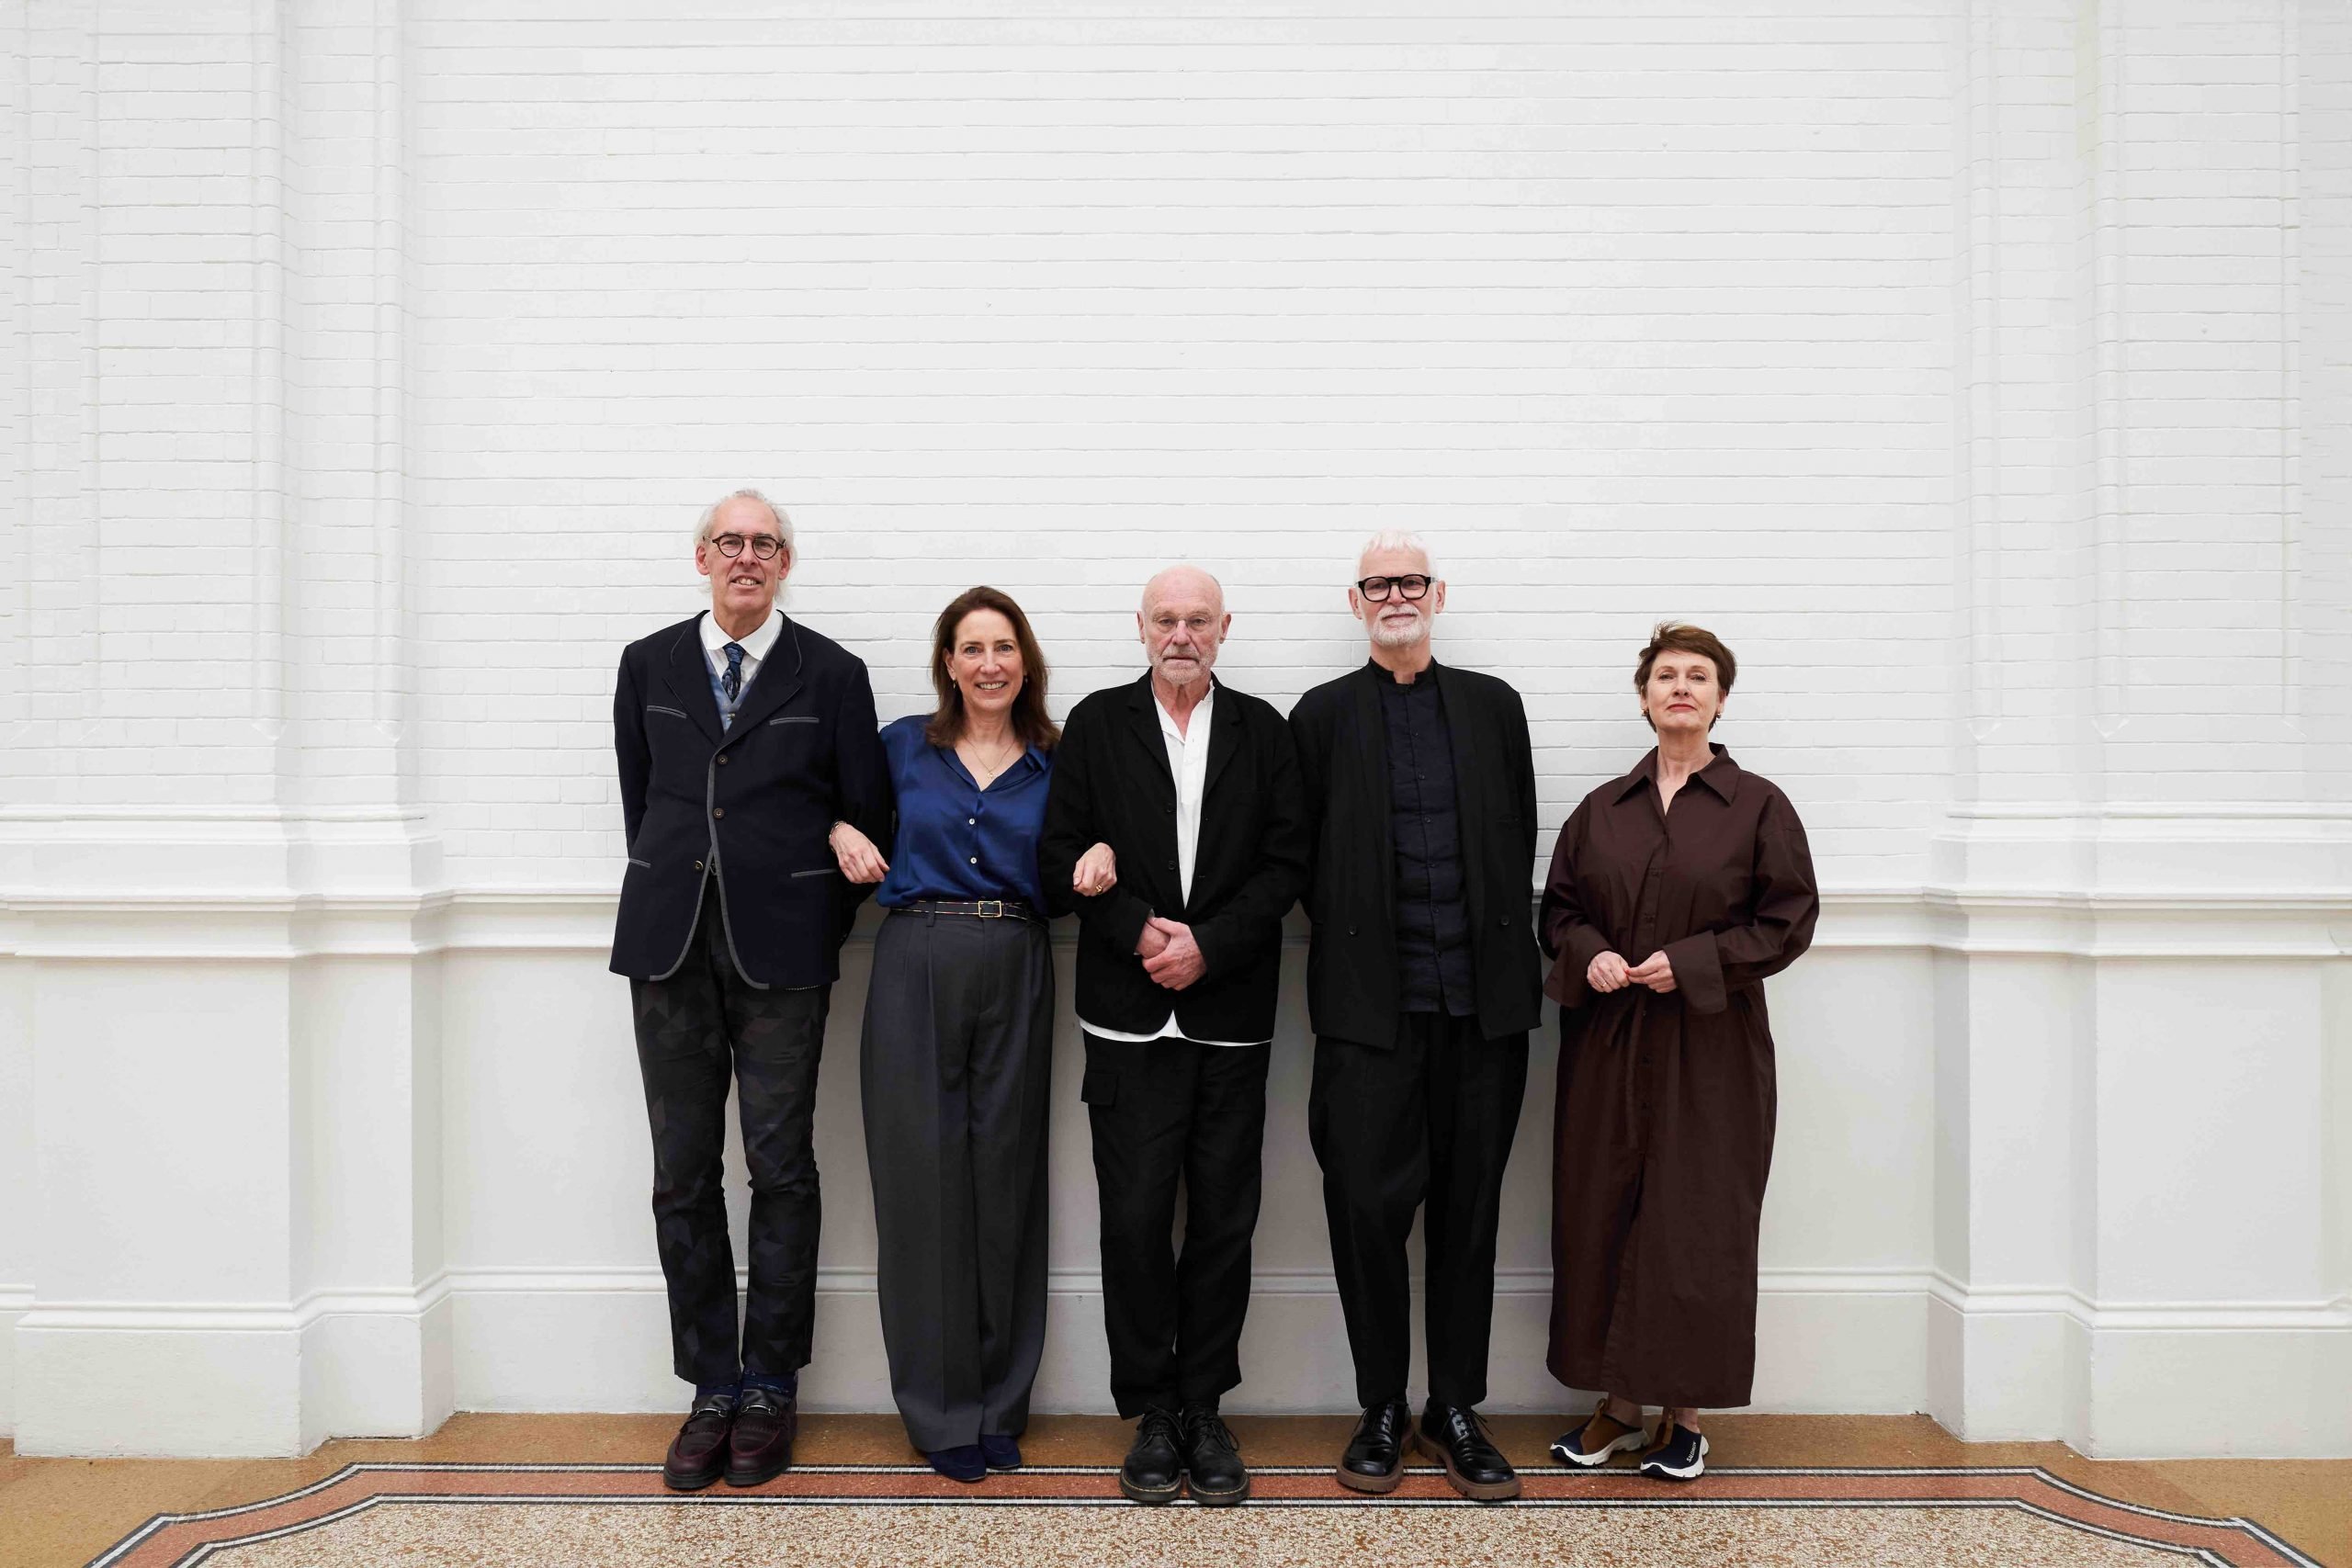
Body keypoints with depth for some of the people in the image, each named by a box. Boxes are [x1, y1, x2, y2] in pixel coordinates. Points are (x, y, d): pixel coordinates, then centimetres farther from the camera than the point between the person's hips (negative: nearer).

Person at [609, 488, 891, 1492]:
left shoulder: (831, 675, 3)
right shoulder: (649, 664, 11)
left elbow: (866, 816, 4)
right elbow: (639, 803, 14)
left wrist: (817, 930, 3)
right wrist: (670, 904, 10)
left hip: (782, 954, -2)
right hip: (671, 948, 3)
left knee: (781, 1172, 2)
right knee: (682, 1175, 5)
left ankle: (769, 1390, 15)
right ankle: (711, 1390, 17)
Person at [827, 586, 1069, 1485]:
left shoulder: (1054, 766, 8)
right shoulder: (903, 746, 8)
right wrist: (843, 831, 0)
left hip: (1015, 978, 1)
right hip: (915, 970, 0)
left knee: (1005, 1176, 5)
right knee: (924, 1178, 0)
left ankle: (999, 1403, 20)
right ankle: (942, 1410, 14)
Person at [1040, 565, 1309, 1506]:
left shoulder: (1264, 731, 8)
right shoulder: (1096, 725, 6)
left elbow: (1286, 863, 1)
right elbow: (1063, 860, 1)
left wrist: (1208, 945, -11)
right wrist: (1140, 934, -12)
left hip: (1232, 1019, 1)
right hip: (1131, 1016, -1)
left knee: (1225, 1223, 6)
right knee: (1134, 1220, 0)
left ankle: (1204, 1409, 20)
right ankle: (1152, 1415, 15)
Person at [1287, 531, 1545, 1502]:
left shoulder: (1493, 705, 12)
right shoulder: (1323, 715, 6)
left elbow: (1520, 845, 12)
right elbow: (1305, 861, 6)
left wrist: (1506, 960, 6)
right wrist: (1352, 949, 2)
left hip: (1483, 999, 2)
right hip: (1371, 1003, -2)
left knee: (1469, 1207, 8)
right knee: (1366, 1204, -1)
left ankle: (1455, 1408, 21)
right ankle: (1382, 1410, 16)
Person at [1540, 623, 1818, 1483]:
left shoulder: (1758, 806, 0)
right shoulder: (1601, 809, 9)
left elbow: (1789, 920, -3)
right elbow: (1559, 906, 14)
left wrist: (1692, 962, -13)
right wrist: (1589, 955, -7)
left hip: (1710, 1049, -3)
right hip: (1608, 1043, 3)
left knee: (1697, 1224, 0)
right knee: (1600, 1217, 5)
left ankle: (1685, 1414, 15)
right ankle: (1621, 1401, 20)